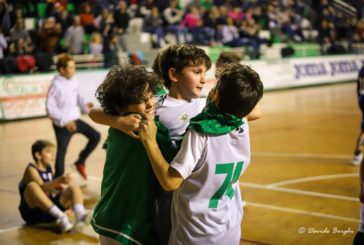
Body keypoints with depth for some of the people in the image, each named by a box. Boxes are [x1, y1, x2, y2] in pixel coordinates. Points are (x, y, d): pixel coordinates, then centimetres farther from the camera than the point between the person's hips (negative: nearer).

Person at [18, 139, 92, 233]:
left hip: (50, 209, 7)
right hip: (32, 211, -6)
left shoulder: (48, 169, 12)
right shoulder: (31, 169, -9)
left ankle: (80, 215, -39)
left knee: (74, 187, -8)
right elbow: (42, 188, -26)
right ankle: (60, 217, -43)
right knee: (32, 186, -34)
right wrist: (59, 181, -41)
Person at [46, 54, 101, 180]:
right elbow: (50, 108, -19)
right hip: (62, 124, -7)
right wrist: (65, 121, -24)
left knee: (95, 136, 7)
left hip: (74, 120, 7)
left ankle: (80, 162, 24)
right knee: (61, 152, 1)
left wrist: (84, 105, -3)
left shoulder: (74, 80, -2)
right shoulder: (56, 85, -21)